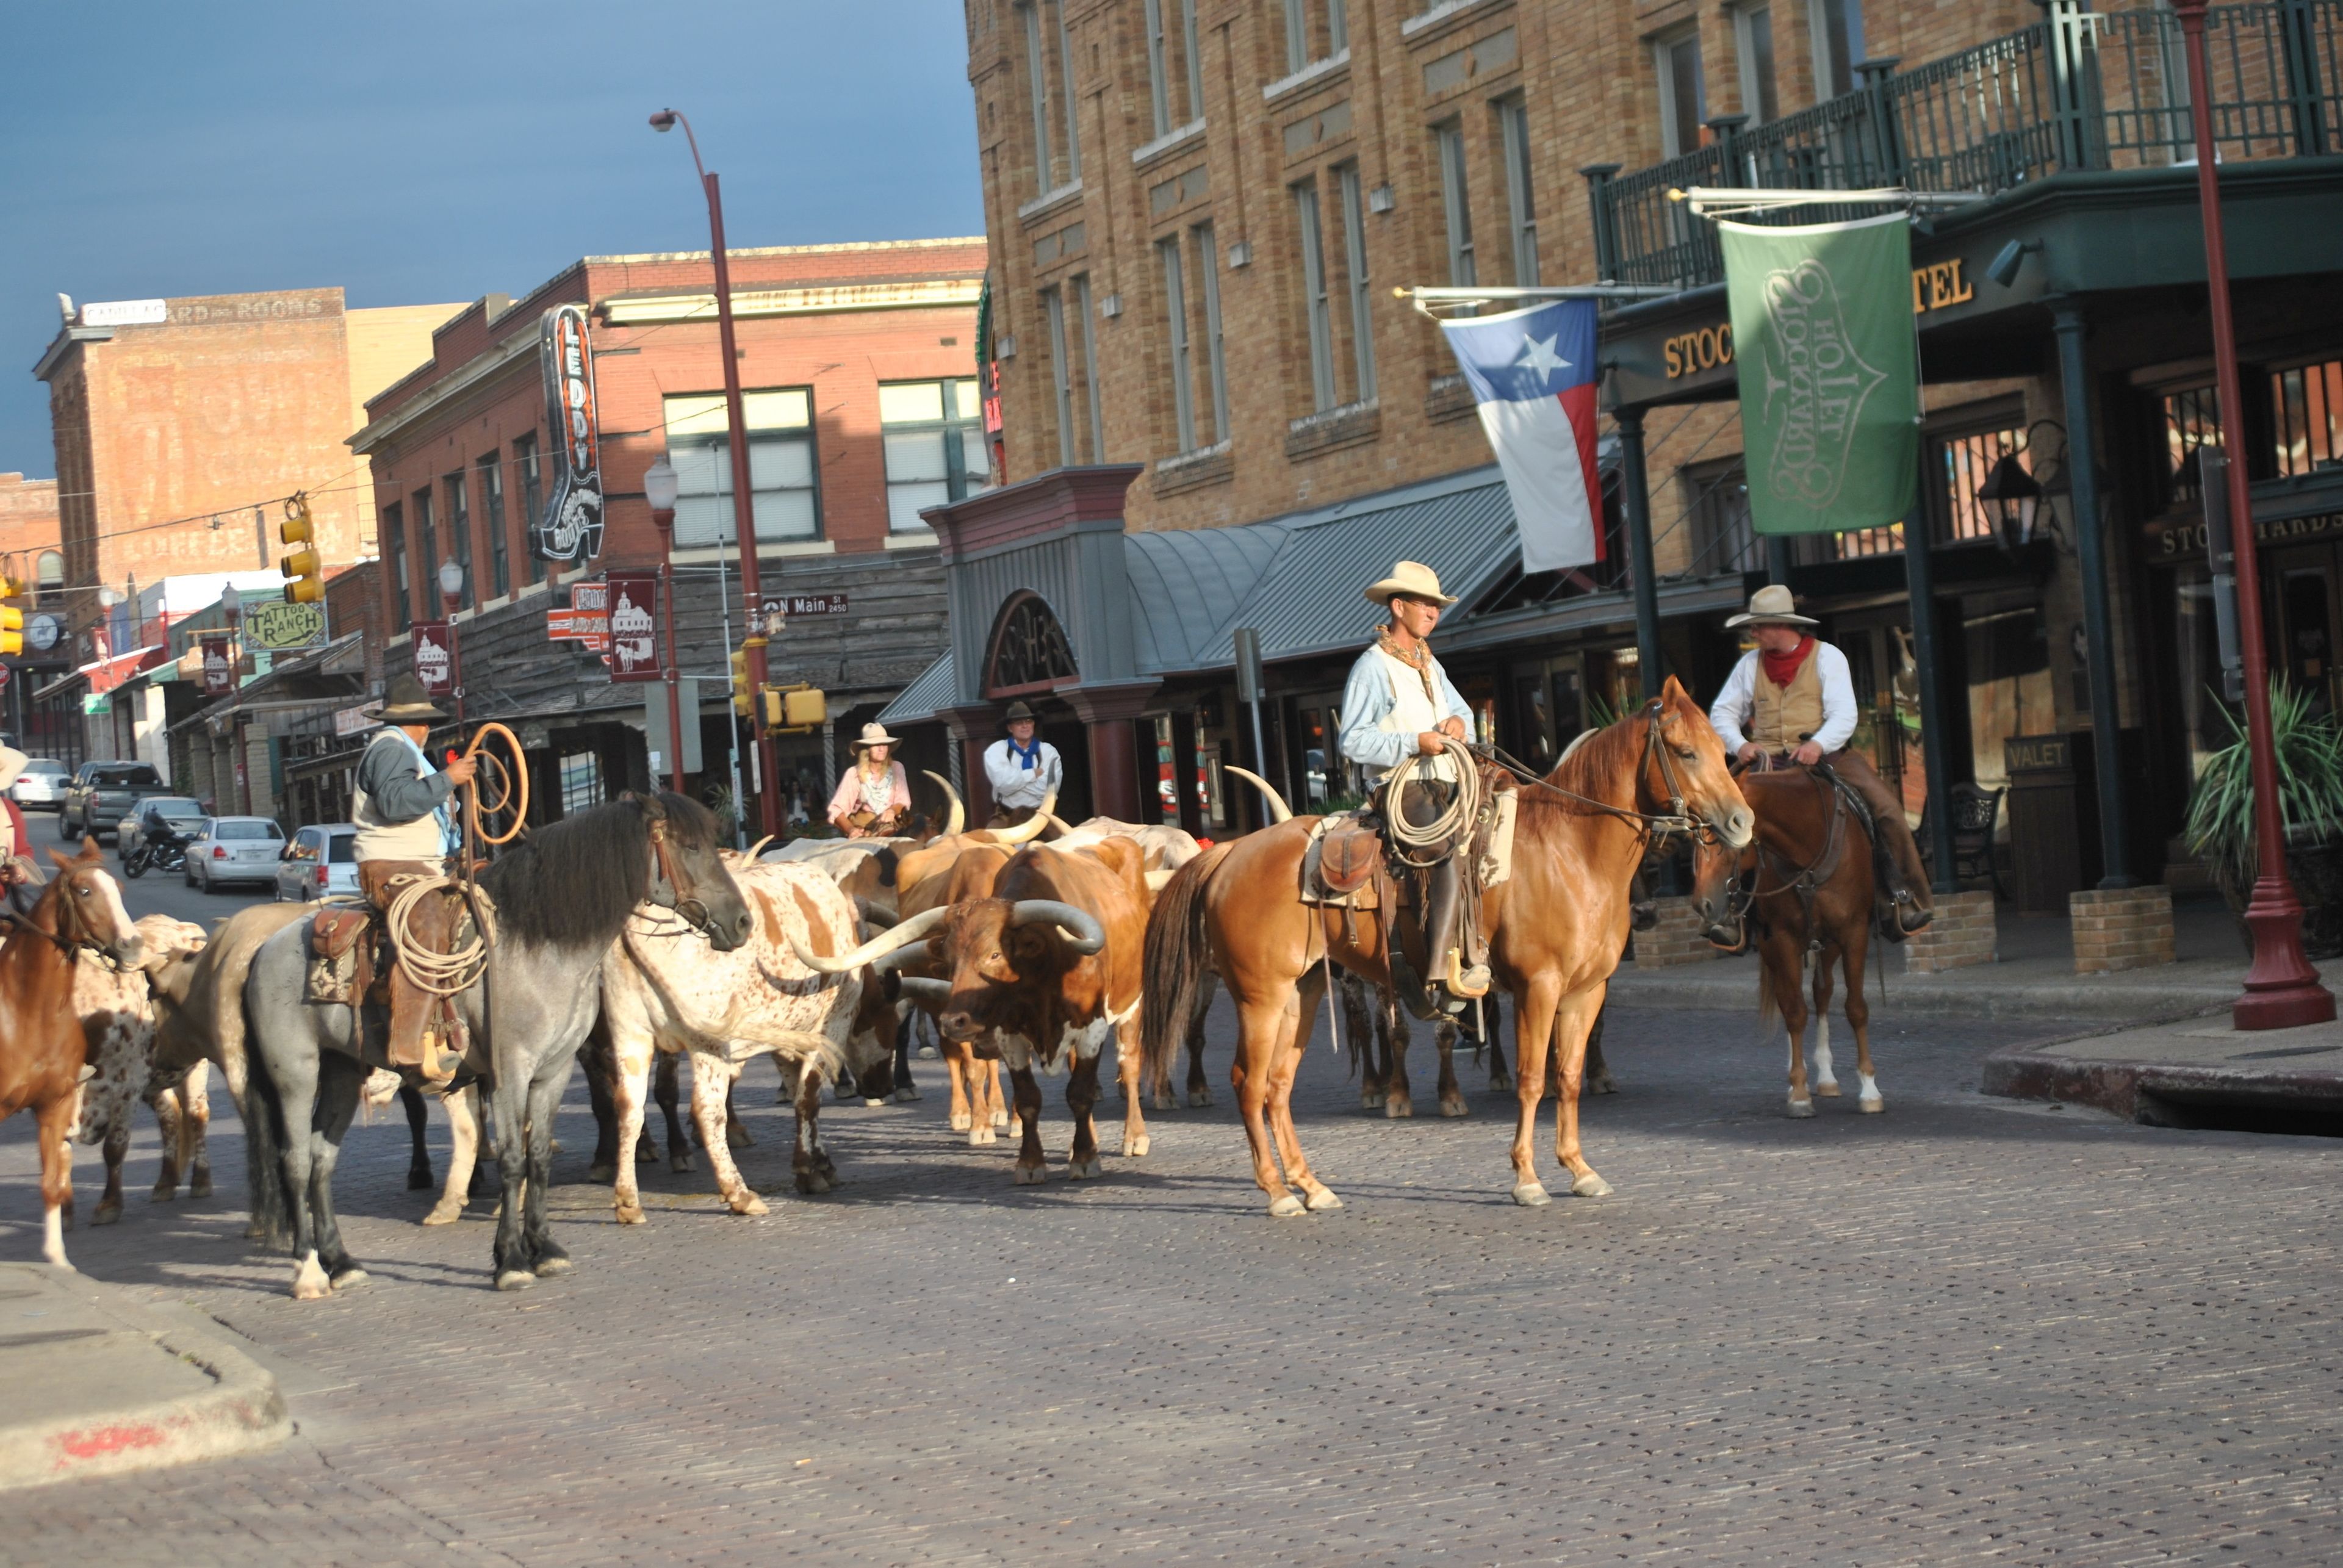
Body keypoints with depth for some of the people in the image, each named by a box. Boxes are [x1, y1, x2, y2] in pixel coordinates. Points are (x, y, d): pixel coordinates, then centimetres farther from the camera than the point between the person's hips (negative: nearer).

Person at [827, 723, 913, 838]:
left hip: (891, 824, 2)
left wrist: (892, 811, -22)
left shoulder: (896, 768, 6)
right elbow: (837, 809, -5)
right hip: (862, 828, -2)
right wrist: (850, 829, -24)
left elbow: (904, 802, 2)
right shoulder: (854, 774, 0)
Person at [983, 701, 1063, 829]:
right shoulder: (996, 750, 2)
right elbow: (1003, 784, -16)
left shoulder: (1049, 752, 3)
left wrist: (1015, 779, -9)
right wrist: (1034, 774, -7)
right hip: (1006, 816, -1)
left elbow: (1050, 789, -12)